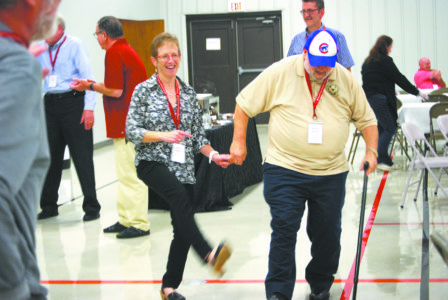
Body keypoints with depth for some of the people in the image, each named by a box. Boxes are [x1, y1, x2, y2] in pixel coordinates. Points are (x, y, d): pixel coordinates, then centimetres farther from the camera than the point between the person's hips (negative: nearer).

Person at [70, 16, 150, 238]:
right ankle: (126, 220, 21)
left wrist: (90, 86, -5)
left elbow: (115, 91, -20)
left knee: (130, 174, -7)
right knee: (126, 173, 15)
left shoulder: (114, 53, -13)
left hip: (126, 124, -11)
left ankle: (139, 224, -4)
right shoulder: (127, 51, 18)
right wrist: (93, 85, 22)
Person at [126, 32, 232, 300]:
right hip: (152, 162, -5)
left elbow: (198, 135, 15)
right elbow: (132, 131, -5)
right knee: (181, 197, -34)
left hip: (184, 167, 5)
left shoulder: (189, 93, 12)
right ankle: (208, 254, -43)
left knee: (183, 230, 3)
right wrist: (163, 136, -19)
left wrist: (213, 154, -2)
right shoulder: (144, 91, 0)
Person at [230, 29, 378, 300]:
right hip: (284, 169, -3)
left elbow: (367, 119, 12)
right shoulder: (280, 73, -7)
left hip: (331, 173, 3)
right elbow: (245, 103, 1)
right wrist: (239, 141, 1)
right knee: (284, 230, -7)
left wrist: (371, 151, -1)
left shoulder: (347, 80, 1)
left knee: (327, 234, 10)